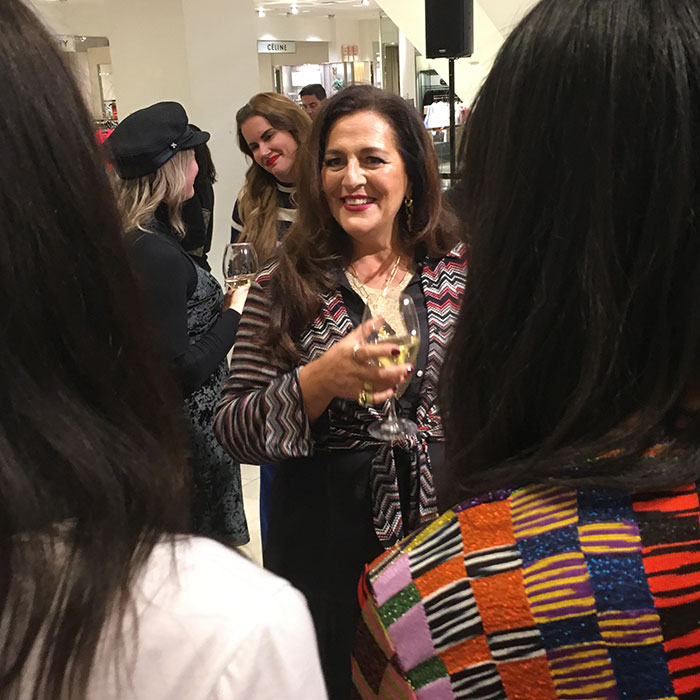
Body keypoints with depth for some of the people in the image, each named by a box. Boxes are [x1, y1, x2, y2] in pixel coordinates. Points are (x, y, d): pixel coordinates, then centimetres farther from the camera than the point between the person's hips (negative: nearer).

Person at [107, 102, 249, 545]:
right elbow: (180, 368, -24)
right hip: (190, 431, -9)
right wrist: (234, 314, -15)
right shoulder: (159, 254, -26)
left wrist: (219, 304, 7)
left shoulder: (137, 239, 3)